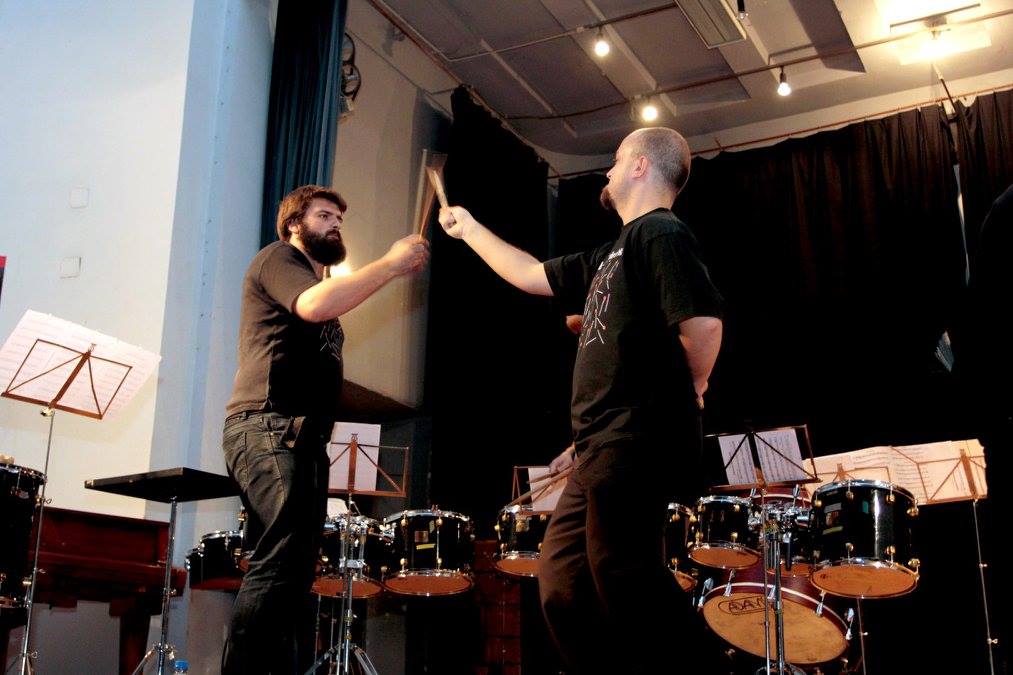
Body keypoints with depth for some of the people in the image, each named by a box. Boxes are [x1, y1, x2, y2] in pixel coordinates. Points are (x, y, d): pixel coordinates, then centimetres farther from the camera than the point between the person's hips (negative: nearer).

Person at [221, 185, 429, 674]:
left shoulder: (322, 286, 30)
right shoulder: (277, 259, 4)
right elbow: (314, 305, -18)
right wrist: (392, 263, -13)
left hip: (304, 438, 9)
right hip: (268, 429, -9)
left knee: (295, 574, 3)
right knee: (281, 562, -22)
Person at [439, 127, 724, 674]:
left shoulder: (659, 233, -8)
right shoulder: (613, 255, 22)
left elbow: (703, 321, -22)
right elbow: (531, 276, 31)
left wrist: (690, 388, -5)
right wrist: (469, 229, 39)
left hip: (636, 444, -10)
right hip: (602, 450, 10)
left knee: (624, 582, -12)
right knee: (562, 583, 10)